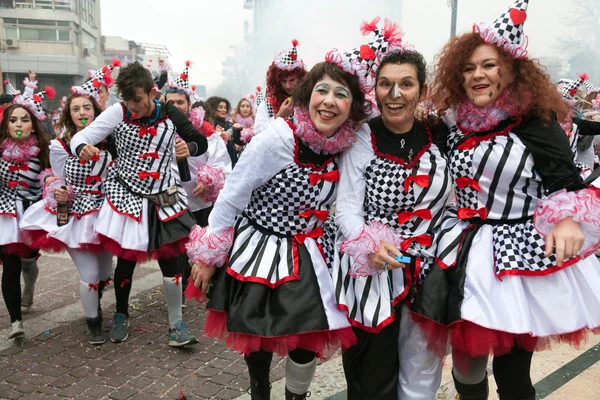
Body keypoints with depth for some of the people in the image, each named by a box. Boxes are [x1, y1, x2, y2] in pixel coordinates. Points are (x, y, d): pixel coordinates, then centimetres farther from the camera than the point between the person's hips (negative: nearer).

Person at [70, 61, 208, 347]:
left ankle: (176, 323, 13)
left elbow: (201, 143, 4)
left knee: (170, 259, -1)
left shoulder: (171, 115, -8)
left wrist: (188, 147, -20)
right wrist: (82, 148, -35)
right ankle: (121, 316, 33)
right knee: (126, 259, 9)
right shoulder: (117, 112, -10)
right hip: (125, 195, 0)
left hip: (164, 197, 1)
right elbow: (80, 136, -11)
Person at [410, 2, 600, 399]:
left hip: (521, 258, -4)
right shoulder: (457, 123, 5)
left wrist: (567, 220, -27)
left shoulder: (536, 123, -9)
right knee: (466, 360, 14)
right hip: (465, 255, 4)